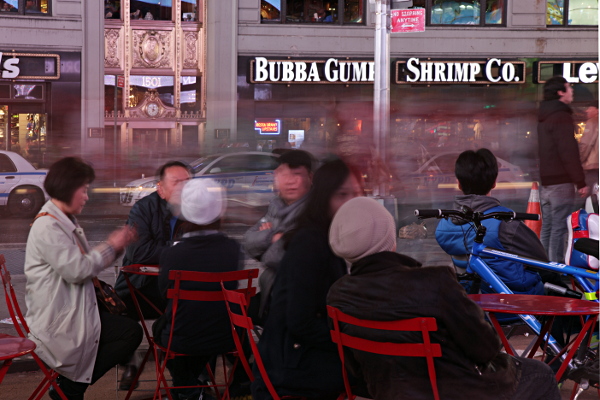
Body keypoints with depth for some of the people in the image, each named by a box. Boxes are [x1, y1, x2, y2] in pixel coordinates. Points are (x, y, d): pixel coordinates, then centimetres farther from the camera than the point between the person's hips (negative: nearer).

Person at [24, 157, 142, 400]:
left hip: (71, 308, 11)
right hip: (56, 321, -11)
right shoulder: (47, 227, -19)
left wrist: (115, 246, 3)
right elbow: (76, 270, -25)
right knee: (131, 333, -13)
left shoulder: (66, 221, 16)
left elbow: (85, 263, 17)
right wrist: (111, 247, -12)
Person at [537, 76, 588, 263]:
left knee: (547, 227, 12)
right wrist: (580, 181, -16)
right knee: (559, 228, -7)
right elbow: (569, 152, -19)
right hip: (561, 182, -9)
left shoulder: (544, 117, 17)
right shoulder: (562, 117, -13)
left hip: (546, 181, 9)